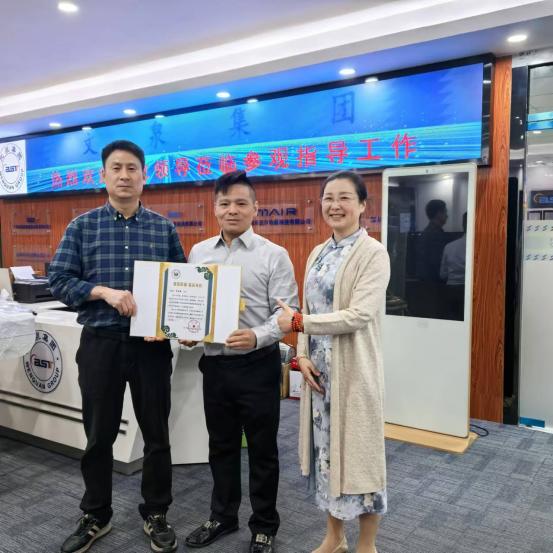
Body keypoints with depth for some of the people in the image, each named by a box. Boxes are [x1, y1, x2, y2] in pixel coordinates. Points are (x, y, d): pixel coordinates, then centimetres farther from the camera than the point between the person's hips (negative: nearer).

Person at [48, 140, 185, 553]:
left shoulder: (165, 229, 5)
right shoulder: (82, 227, 3)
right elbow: (59, 282, -2)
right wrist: (104, 292, -18)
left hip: (152, 344, 1)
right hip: (100, 343, 0)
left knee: (157, 434, 10)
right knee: (99, 436, 12)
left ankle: (156, 515, 29)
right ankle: (96, 517, 32)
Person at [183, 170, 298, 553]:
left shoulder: (274, 255, -7)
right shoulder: (198, 252, 7)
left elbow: (288, 312, -10)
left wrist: (257, 336, -26)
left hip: (257, 365, -4)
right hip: (214, 364, 4)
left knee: (262, 449, 10)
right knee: (221, 445, 19)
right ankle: (223, 517, 38)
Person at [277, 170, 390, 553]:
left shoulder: (373, 253, -10)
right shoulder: (317, 254, 11)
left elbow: (358, 315, -20)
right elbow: (309, 312, 11)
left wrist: (295, 322, -18)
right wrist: (302, 356, -4)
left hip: (354, 369, -6)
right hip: (318, 369, 7)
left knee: (358, 450, 6)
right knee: (326, 447, 15)